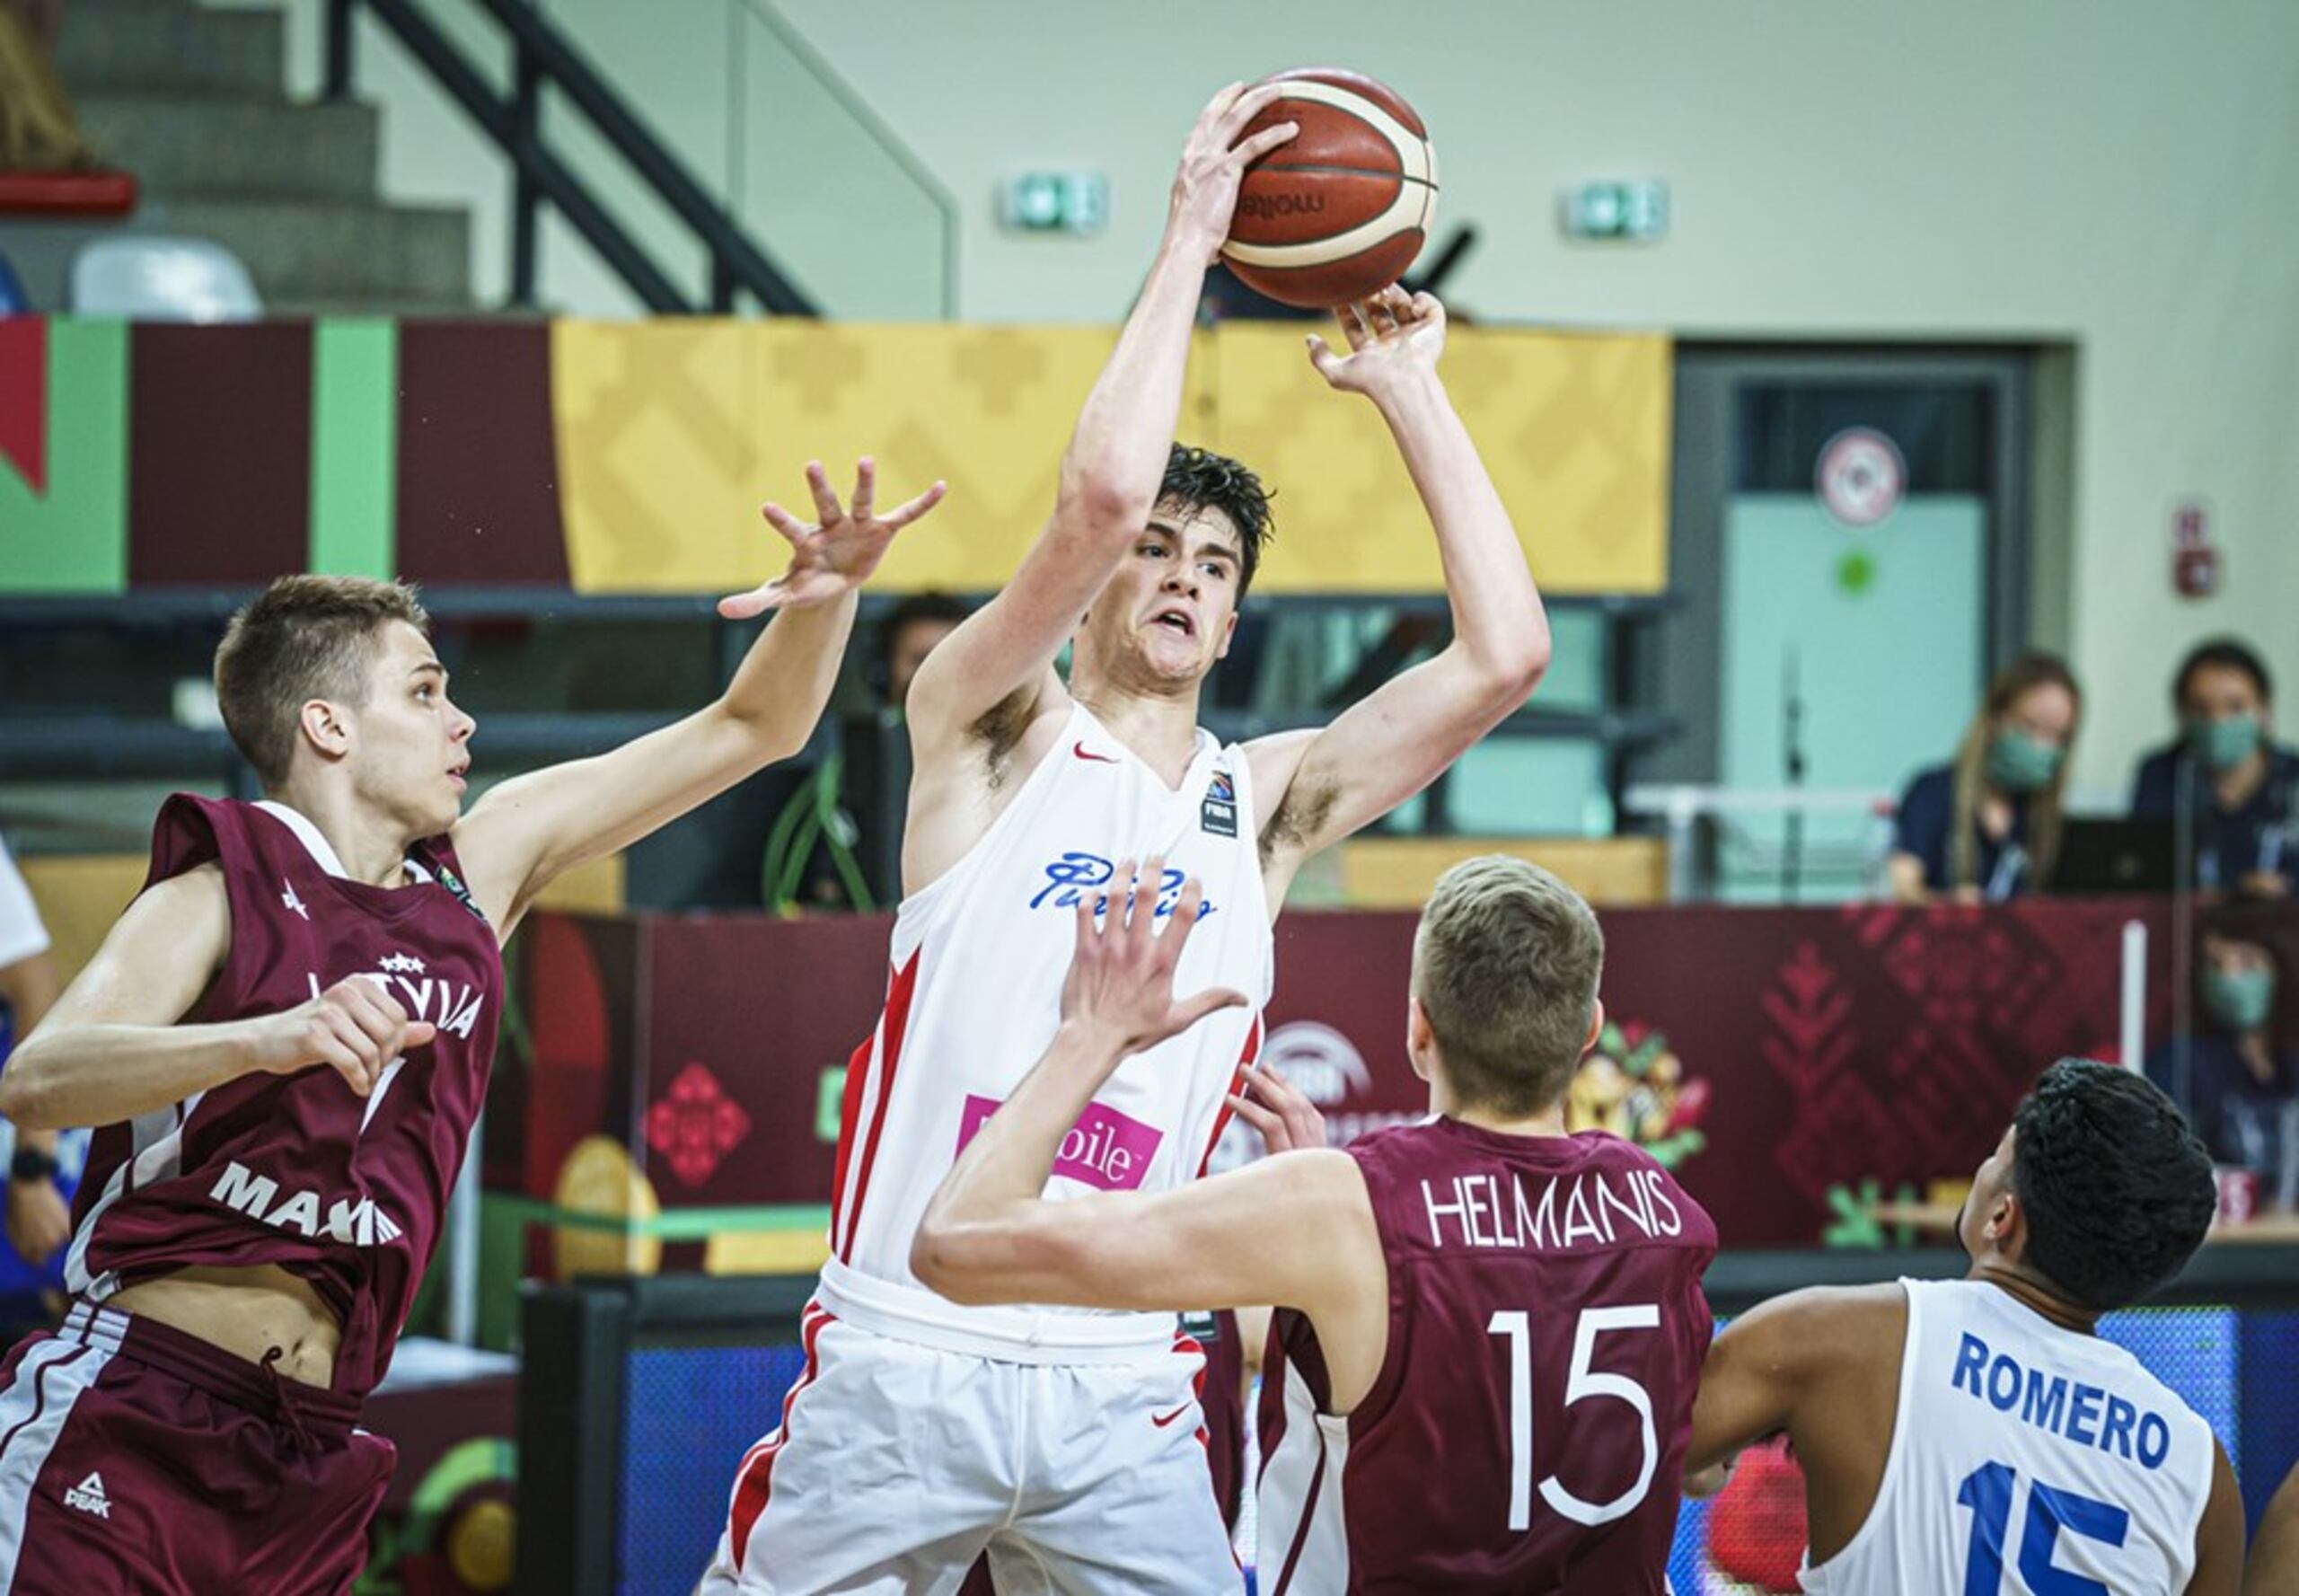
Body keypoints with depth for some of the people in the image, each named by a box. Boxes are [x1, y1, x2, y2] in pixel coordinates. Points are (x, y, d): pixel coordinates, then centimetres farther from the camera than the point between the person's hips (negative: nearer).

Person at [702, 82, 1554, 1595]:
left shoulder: (1267, 803, 12)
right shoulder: (988, 731, 2)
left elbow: (1504, 655, 2)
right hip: (905, 1352, -3)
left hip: (1120, 1395, 3)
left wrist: (1409, 393, 6)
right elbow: (1098, 492, -15)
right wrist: (1188, 242, -7)